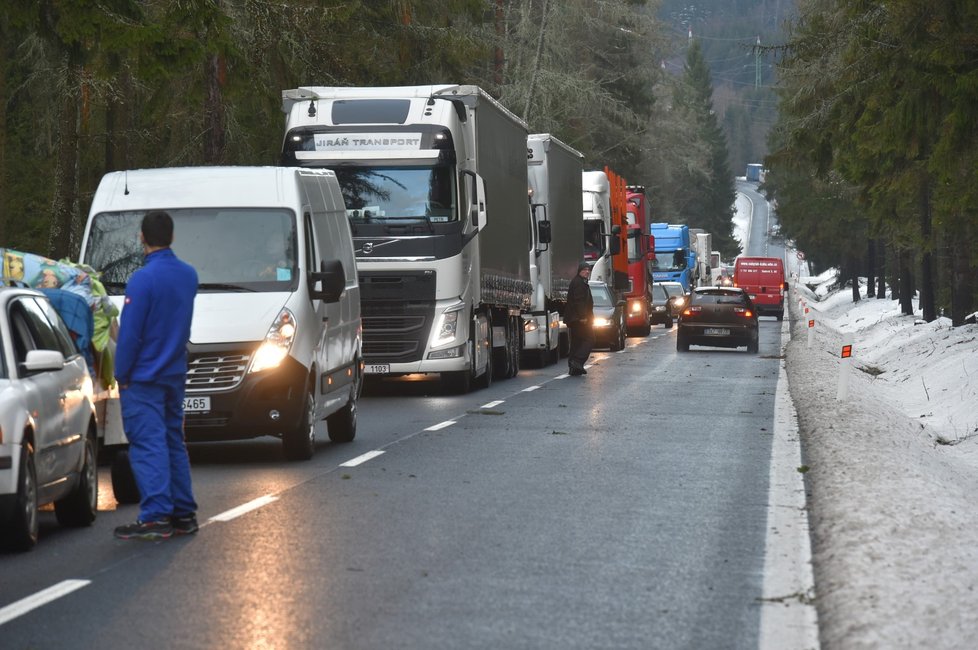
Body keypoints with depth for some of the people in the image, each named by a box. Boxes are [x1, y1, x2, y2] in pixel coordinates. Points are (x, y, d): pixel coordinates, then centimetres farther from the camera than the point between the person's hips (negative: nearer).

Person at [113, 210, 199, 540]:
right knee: (173, 442, 14)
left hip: (144, 378, -7)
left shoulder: (142, 279, -18)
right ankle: (183, 513, 16)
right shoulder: (188, 275, 5)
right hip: (175, 374, 7)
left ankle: (155, 518, -10)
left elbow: (129, 334, -16)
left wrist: (121, 374, -8)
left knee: (148, 445, -6)